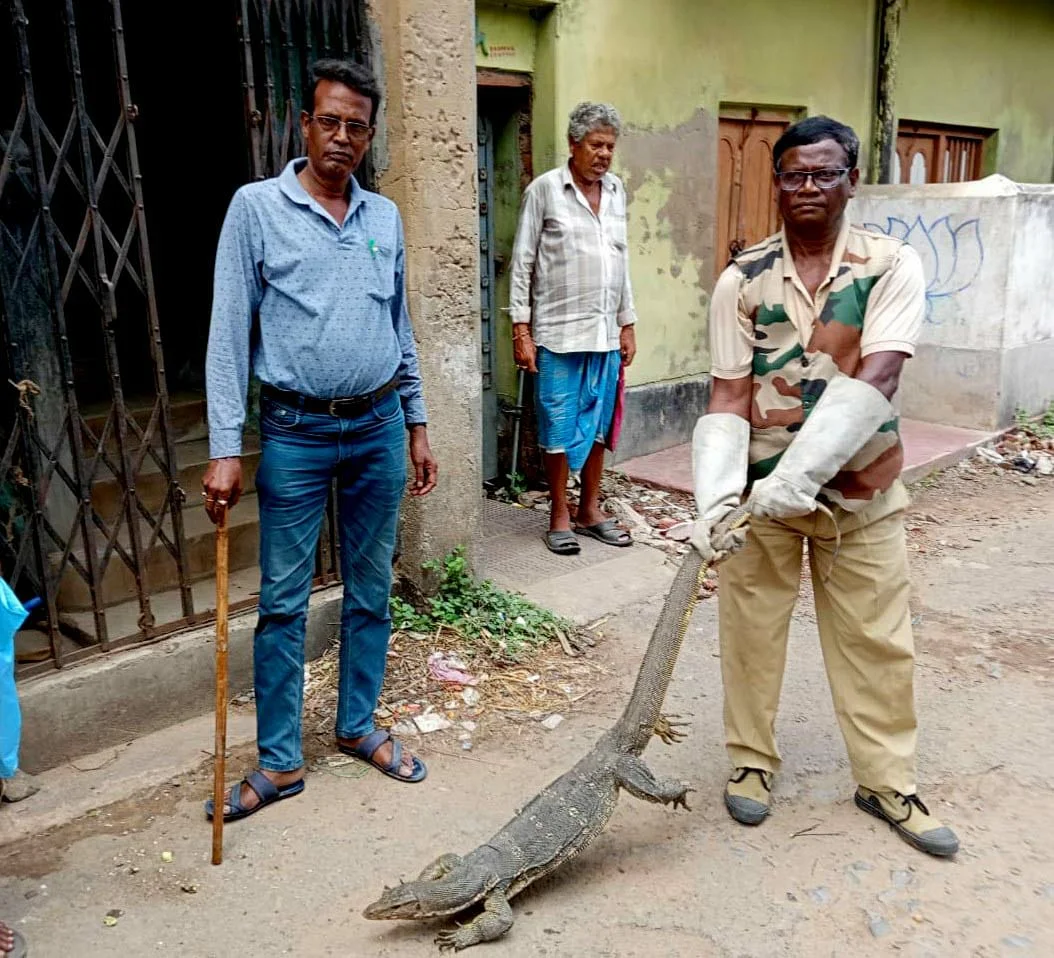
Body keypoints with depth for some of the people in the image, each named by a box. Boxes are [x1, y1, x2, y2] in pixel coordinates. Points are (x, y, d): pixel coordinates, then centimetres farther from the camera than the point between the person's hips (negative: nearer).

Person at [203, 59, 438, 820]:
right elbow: (230, 332, -7)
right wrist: (225, 449, -12)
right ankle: (281, 762, 18)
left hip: (379, 428, 4)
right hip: (295, 434, -3)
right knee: (284, 602, 4)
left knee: (372, 591, 12)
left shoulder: (386, 217, 8)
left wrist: (417, 426, 13)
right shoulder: (257, 207, -4)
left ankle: (359, 726, 30)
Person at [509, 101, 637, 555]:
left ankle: (590, 510, 24)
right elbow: (522, 264, -5)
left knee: (598, 424, 11)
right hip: (558, 335, -5)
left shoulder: (616, 190, 11)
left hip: (605, 333, 5)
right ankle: (559, 517, 15)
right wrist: (521, 330, -9)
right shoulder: (545, 189, -4)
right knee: (560, 427, 2)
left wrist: (627, 324, 14)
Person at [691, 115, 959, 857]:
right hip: (760, 488, 1)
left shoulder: (892, 266, -7)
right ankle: (752, 759, 32)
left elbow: (875, 379, -20)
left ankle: (887, 780, 29)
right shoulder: (743, 280, -3)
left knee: (876, 639, 10)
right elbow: (729, 395, -8)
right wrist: (716, 497, -22)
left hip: (861, 488, 0)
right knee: (751, 630, 11)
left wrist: (799, 472, -31)